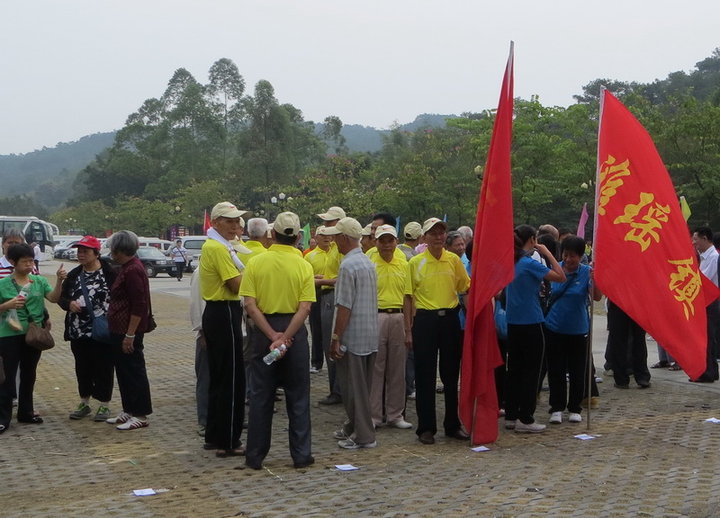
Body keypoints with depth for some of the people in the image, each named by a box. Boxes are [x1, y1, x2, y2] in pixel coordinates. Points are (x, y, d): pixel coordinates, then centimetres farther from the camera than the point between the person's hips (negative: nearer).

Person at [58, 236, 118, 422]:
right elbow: (61, 297, 15)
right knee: (82, 367, 15)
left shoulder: (109, 273, -7)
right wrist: (69, 304, -8)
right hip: (78, 332, 6)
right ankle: (84, 403, 28)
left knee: (103, 368, 2)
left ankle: (104, 405, 14)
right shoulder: (74, 275, 10)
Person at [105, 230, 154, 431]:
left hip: (129, 331, -10)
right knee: (123, 371, 15)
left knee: (134, 371, -3)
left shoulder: (133, 270, -18)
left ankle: (140, 415, 5)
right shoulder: (127, 268, 14)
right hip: (120, 330, 10)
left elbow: (139, 306, -22)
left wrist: (130, 335, -23)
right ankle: (129, 411, 25)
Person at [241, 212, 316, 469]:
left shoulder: (256, 263, -4)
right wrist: (285, 338, -15)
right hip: (295, 332, -1)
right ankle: (301, 455, 14)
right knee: (297, 396, 9)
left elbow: (250, 305, -11)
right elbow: (304, 308, -14)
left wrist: (273, 336, -13)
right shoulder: (303, 266, -6)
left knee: (261, 395, 9)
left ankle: (255, 455, 15)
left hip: (263, 330, 1)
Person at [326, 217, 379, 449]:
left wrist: (336, 338, -16)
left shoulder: (348, 265, -17)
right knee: (361, 386, 17)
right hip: (371, 336, 9)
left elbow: (344, 306, -20)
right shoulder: (368, 262, 12)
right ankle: (354, 427, 28)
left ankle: (363, 436, 5)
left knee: (354, 388, -1)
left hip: (352, 337, -9)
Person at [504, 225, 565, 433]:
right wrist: (547, 253, -10)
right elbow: (561, 277, -18)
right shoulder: (530, 264, -15)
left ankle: (511, 416, 17)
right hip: (530, 323, -7)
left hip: (512, 322, 7)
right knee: (531, 371, 1)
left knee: (514, 369, 13)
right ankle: (525, 419, 3)